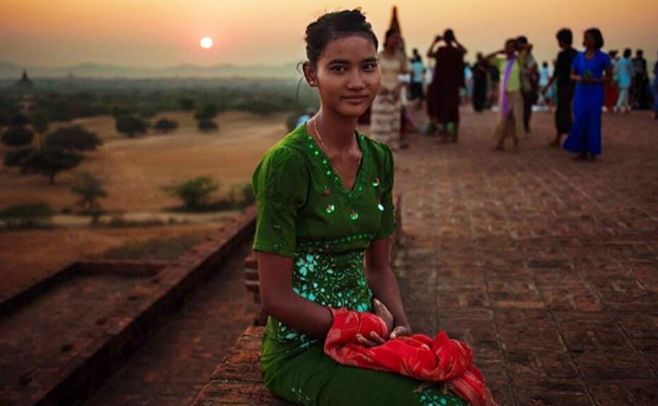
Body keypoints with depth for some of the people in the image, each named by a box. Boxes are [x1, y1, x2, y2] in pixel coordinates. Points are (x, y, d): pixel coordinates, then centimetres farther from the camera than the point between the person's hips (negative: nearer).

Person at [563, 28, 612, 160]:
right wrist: (578, 78, -9)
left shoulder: (603, 57, -2)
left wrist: (594, 80, -16)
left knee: (593, 122, -2)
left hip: (595, 94, -3)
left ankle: (593, 152, 7)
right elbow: (572, 75, 14)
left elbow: (608, 76, 1)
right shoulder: (579, 57, 8)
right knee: (580, 121, 1)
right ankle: (582, 151, 10)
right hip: (580, 93, 3)